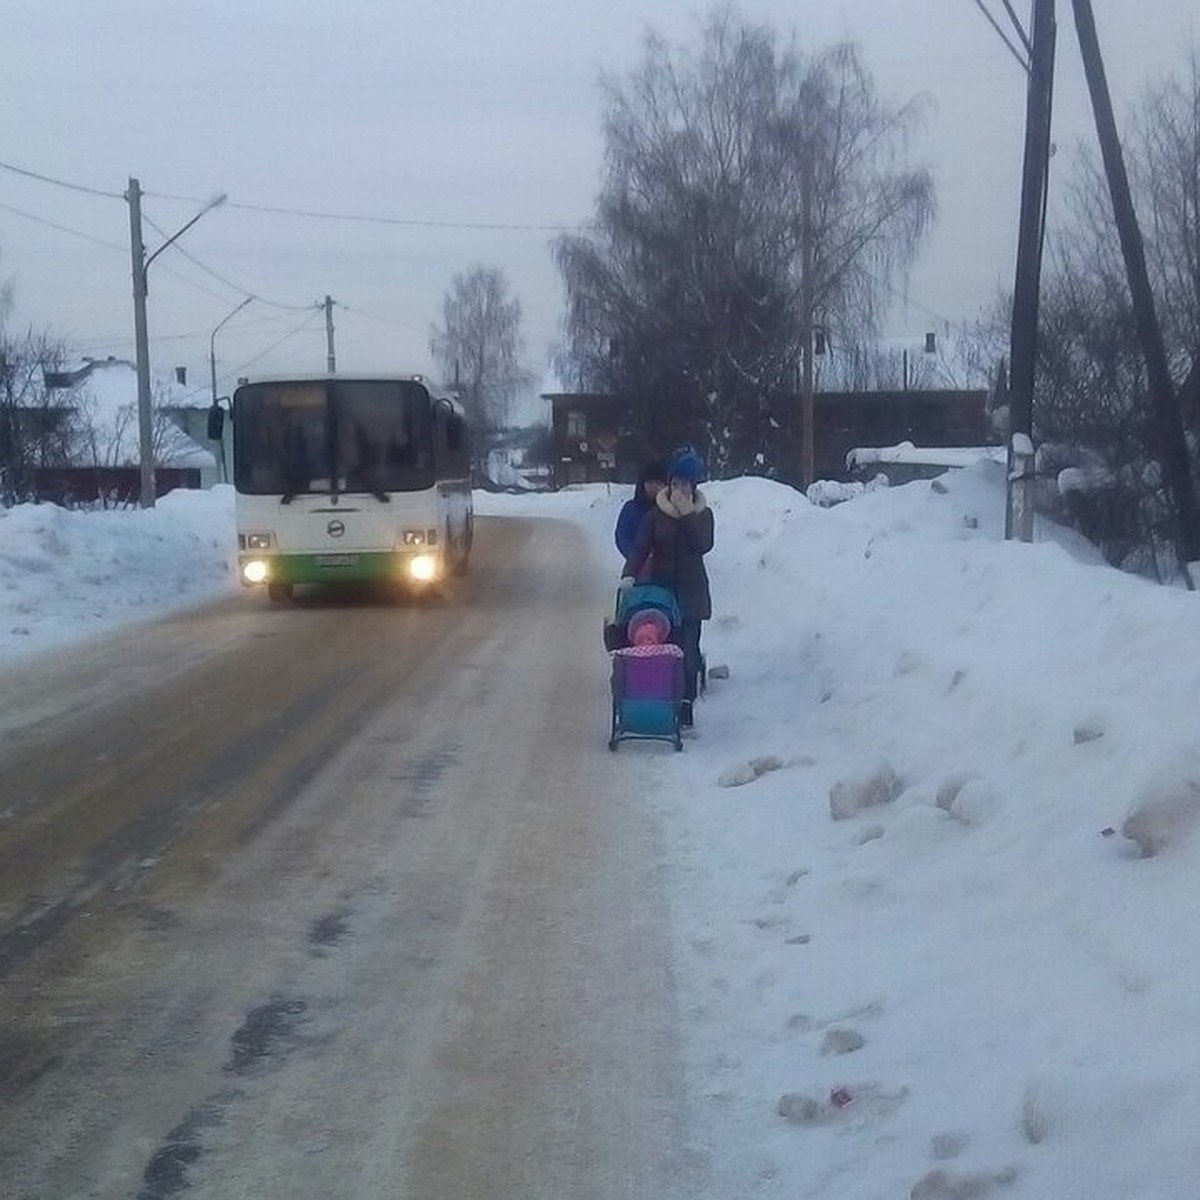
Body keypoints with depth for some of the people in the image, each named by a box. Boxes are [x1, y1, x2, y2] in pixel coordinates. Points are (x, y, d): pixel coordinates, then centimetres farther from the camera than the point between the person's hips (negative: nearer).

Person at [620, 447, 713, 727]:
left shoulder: (703, 514, 3)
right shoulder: (656, 514, 3)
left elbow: (703, 545, -13)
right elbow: (640, 547, -5)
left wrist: (687, 513, -17)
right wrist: (629, 574, -21)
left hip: (691, 591, 0)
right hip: (662, 588, 0)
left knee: (688, 649, -3)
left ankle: (685, 708, 0)